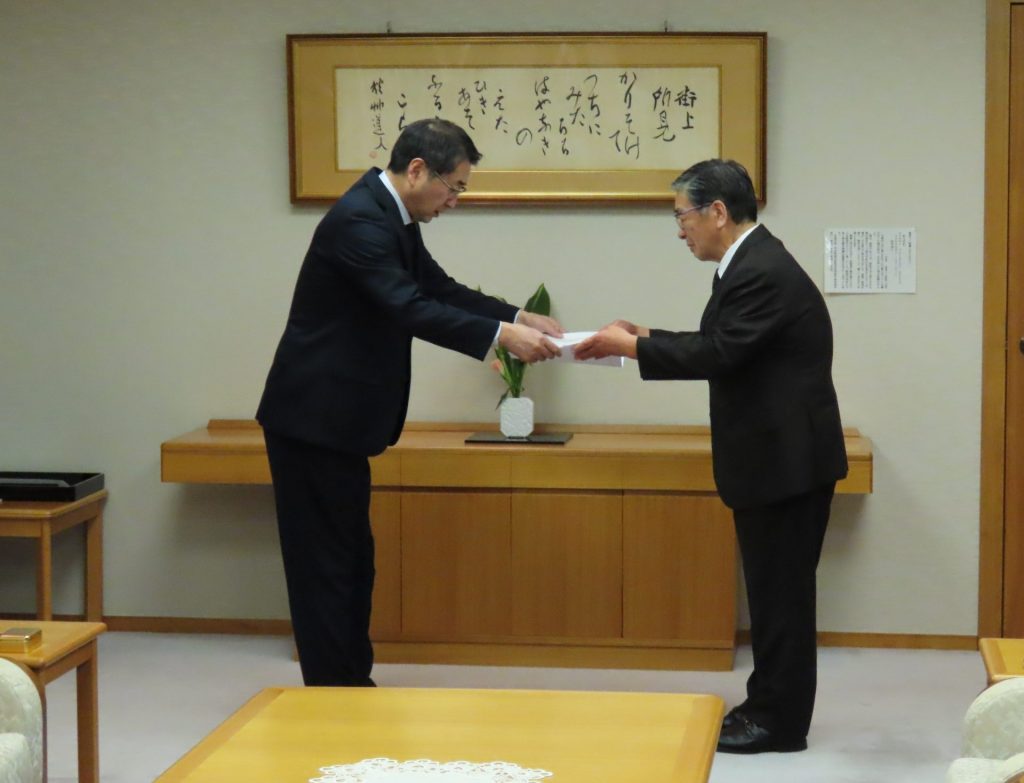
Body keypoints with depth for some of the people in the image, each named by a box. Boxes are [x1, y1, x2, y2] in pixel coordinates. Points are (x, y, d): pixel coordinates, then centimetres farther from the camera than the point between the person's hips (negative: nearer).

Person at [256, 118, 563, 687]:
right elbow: (409, 309, -30)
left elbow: (439, 289, 16)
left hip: (338, 421, 10)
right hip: (314, 419, -10)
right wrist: (502, 336, -31)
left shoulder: (392, 215, 10)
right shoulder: (359, 219, -22)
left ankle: (352, 687, 23)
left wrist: (520, 317, 5)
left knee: (352, 558, 15)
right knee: (324, 561, -3)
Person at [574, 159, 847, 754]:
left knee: (781, 592, -1)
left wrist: (630, 346, -15)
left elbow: (717, 353, -25)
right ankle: (770, 705, 25)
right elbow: (722, 347, 16)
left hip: (787, 459, -10)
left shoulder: (762, 273, -21)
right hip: (776, 456, 10)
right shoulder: (753, 262, 12)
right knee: (775, 590, 16)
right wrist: (645, 338, 7)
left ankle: (781, 722, 8)